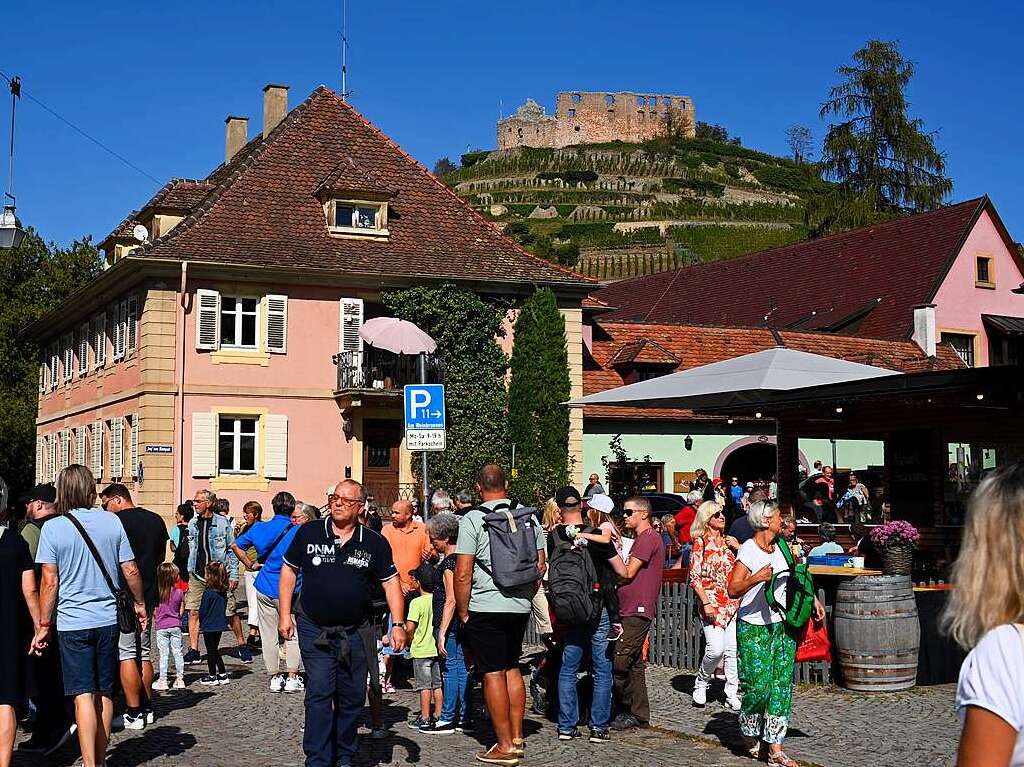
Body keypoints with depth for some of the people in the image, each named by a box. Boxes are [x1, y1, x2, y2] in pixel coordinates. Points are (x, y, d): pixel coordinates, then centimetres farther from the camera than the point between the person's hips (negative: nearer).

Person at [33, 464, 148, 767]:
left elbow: (50, 582, -9)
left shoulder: (53, 528, -7)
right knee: (105, 694, 13)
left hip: (73, 622, -3)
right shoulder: (112, 521, 0)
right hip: (108, 619, 3)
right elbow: (131, 571, 3)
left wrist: (43, 625, -1)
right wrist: (140, 603, 19)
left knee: (84, 695, -3)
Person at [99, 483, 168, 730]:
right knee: (144, 654, 15)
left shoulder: (117, 521, -11)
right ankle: (147, 708, 20)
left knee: (126, 656, -3)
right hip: (149, 595, 7)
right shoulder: (156, 520, 10)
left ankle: (133, 713, -3)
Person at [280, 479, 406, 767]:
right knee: (319, 694, -7)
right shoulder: (309, 533, -2)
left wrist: (398, 624, -7)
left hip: (354, 633, 2)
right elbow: (289, 570, 7)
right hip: (314, 630, -2)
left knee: (352, 697, 9)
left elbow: (391, 583, 2)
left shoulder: (374, 543, -2)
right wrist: (285, 614, 3)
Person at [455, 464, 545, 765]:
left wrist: (463, 612, -1)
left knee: (493, 673, 0)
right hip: (520, 607, 6)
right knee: (512, 668, 17)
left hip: (486, 608, -5)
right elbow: (541, 565, 12)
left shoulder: (472, 520, -9)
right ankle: (517, 737, 22)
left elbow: (463, 574, -12)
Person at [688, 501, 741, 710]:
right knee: (716, 648, -15)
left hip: (733, 602, 5)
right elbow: (694, 577, -6)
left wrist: (738, 548, 1)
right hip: (712, 602, -5)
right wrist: (706, 603, -15)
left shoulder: (728, 541, 13)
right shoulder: (701, 542, -2)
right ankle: (701, 682, 9)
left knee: (733, 649, 2)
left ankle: (732, 694, 10)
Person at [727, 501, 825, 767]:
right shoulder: (748, 550, -15)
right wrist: (756, 578, -36)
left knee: (782, 685, 3)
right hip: (754, 628, -6)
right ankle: (749, 734, 22)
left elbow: (796, 577, 25)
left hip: (782, 625, 7)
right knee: (758, 686, -7)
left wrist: (813, 599, 17)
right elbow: (732, 590, -22)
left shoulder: (781, 546, 6)